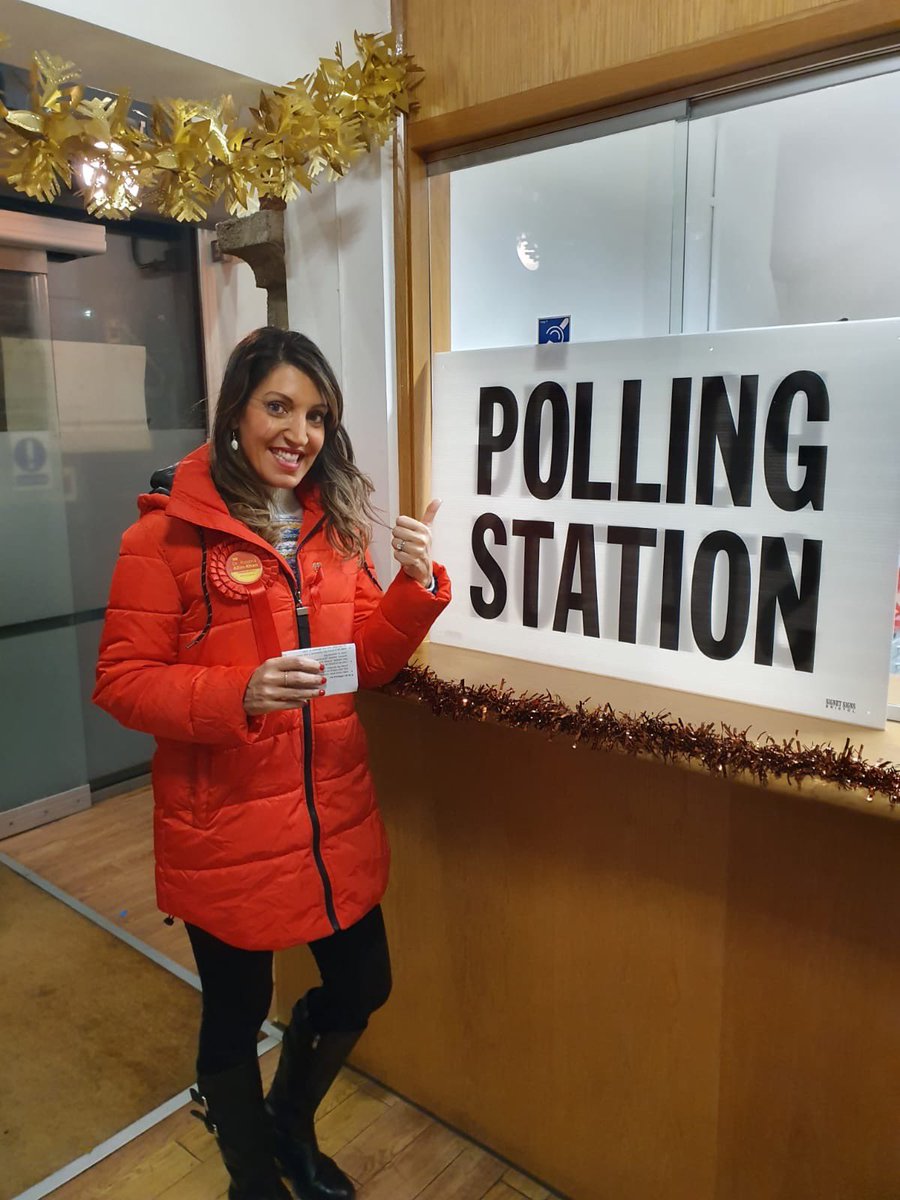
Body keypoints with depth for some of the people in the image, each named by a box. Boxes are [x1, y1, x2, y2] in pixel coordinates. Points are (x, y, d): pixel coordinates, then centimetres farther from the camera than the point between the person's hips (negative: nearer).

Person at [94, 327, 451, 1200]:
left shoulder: (335, 522, 5)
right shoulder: (168, 531, -12)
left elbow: (368, 661, 6)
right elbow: (122, 683, -11)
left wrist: (416, 584, -11)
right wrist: (241, 693, -26)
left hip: (336, 816, 6)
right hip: (225, 827, -5)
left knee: (362, 987, 18)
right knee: (237, 1013, 15)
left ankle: (291, 1121, 52)